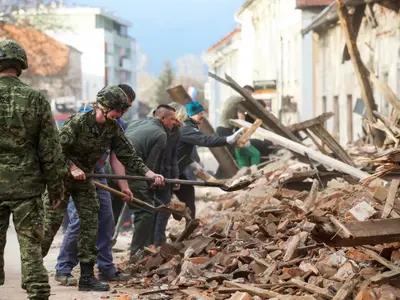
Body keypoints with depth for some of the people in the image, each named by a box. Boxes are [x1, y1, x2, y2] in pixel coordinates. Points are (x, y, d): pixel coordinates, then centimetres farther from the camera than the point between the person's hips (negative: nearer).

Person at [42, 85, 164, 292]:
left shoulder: (113, 128, -3)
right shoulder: (77, 122, -22)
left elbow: (128, 155, -2)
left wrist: (149, 174, -12)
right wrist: (72, 167, -25)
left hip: (84, 178, 6)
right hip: (61, 176, -6)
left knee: (90, 223, 0)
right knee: (50, 223, -6)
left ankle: (87, 277, 5)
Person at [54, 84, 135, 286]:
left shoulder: (119, 125, 6)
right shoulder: (87, 114, -15)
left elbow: (116, 157, 5)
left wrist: (123, 185, -4)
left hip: (98, 175, 7)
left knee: (106, 221, 5)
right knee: (78, 221, -13)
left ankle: (106, 269, 13)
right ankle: (63, 270, -2)